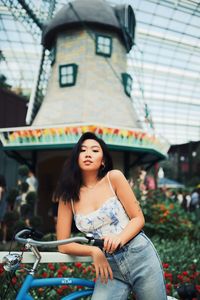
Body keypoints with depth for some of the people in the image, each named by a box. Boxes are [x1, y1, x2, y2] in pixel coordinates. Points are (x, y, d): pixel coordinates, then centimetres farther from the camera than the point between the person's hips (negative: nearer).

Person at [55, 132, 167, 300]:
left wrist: (119, 238, -22)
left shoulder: (114, 177, -4)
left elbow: (138, 218, -3)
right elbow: (63, 244, 0)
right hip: (108, 267, 1)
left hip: (140, 255, -1)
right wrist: (93, 251, -15)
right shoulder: (68, 196, 1)